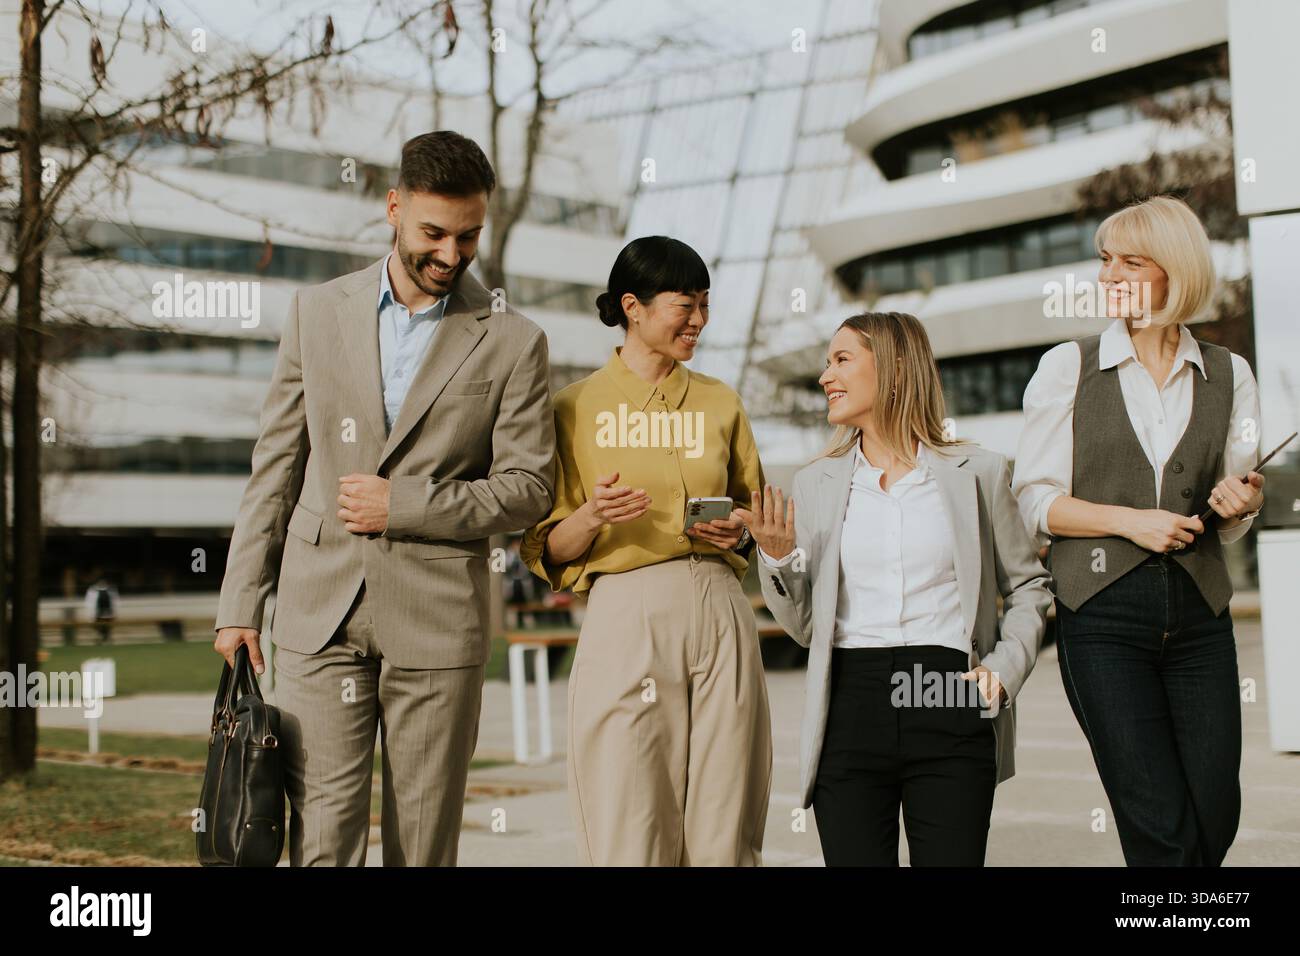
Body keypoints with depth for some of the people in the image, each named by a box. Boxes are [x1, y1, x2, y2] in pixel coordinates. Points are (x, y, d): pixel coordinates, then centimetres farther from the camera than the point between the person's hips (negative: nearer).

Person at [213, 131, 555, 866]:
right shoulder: (318, 312, 9)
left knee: (424, 844, 5)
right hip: (320, 612, 1)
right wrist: (240, 604, 6)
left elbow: (528, 487, -1)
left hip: (436, 619, -1)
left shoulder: (512, 343, 2)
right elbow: (276, 467, 10)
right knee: (321, 838, -2)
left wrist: (403, 505, -11)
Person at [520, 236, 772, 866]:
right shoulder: (575, 408, 6)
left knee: (723, 834, 0)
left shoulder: (720, 404, 16)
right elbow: (548, 551, 5)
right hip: (625, 620, -3)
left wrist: (739, 531, 2)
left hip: (719, 613, 3)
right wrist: (592, 518, -14)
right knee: (631, 838, -4)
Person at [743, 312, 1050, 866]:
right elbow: (802, 625, 12)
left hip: (949, 708, -1)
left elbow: (1028, 586, 14)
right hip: (851, 710, 2)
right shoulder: (815, 484, 11)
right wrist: (777, 556, -6)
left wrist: (1006, 666, -2)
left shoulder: (977, 472, 6)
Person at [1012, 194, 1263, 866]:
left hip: (1198, 616, 3)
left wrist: (1240, 504, -8)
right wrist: (1130, 520, -12)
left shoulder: (1228, 376, 9)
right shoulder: (1067, 367, 3)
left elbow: (1228, 525, 15)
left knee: (1215, 820, 2)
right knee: (1163, 830, -7)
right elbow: (1034, 499, 0)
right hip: (1103, 618, -3)